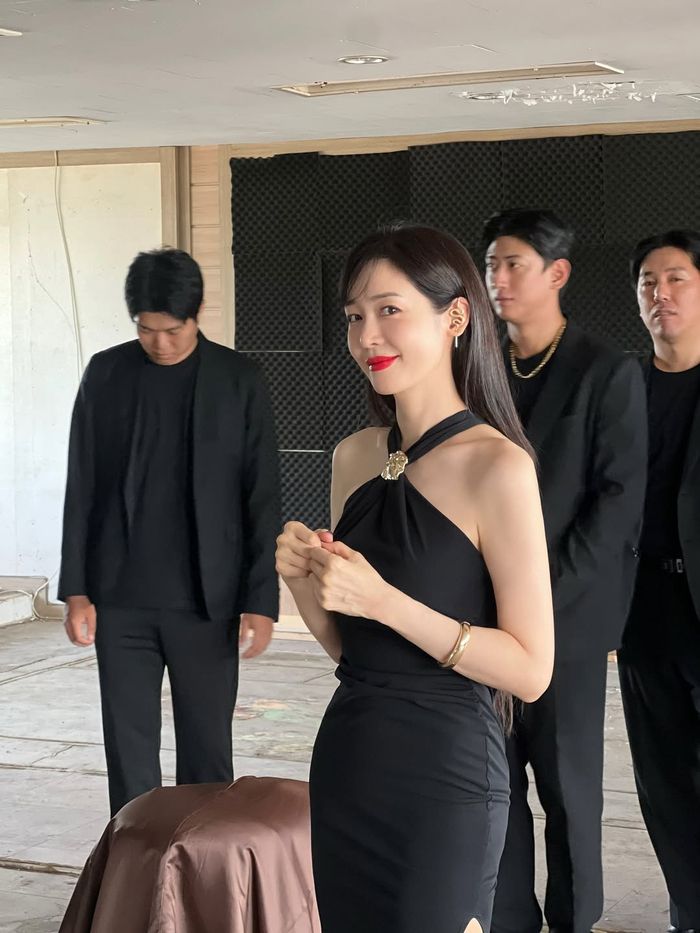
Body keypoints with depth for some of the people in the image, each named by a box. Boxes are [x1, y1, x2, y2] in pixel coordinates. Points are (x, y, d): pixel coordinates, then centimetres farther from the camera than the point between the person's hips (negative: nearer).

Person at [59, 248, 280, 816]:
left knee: (208, 749, 6)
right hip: (121, 599, 1)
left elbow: (262, 498, -2)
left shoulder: (239, 381, -2)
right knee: (129, 749, 4)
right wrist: (76, 589, 1)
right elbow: (81, 488, 5)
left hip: (207, 600, -1)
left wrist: (261, 600, -6)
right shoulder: (105, 375, 3)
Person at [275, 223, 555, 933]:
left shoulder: (497, 467, -14)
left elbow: (530, 671, -16)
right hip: (346, 762, 7)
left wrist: (383, 601, -22)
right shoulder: (355, 457, 6)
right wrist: (302, 580, -6)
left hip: (444, 774, -6)